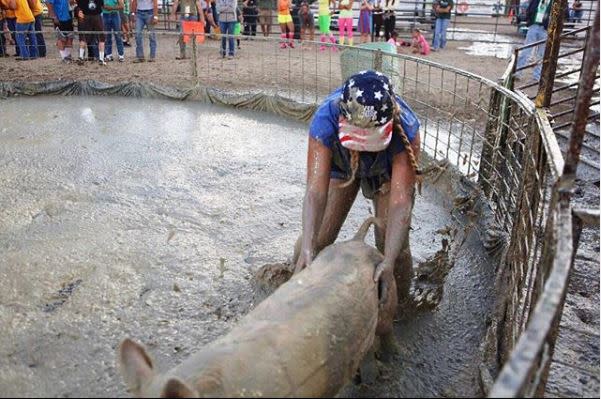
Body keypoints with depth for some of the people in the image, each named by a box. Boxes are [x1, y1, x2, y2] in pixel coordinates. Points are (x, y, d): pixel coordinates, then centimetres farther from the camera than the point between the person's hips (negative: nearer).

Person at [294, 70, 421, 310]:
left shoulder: (405, 127, -41)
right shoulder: (325, 120, -40)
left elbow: (401, 201, -41)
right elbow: (315, 191, -42)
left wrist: (389, 260, -50)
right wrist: (307, 247, -53)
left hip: (388, 171, 0)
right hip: (340, 166, 1)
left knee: (395, 246, -10)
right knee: (316, 239, -5)